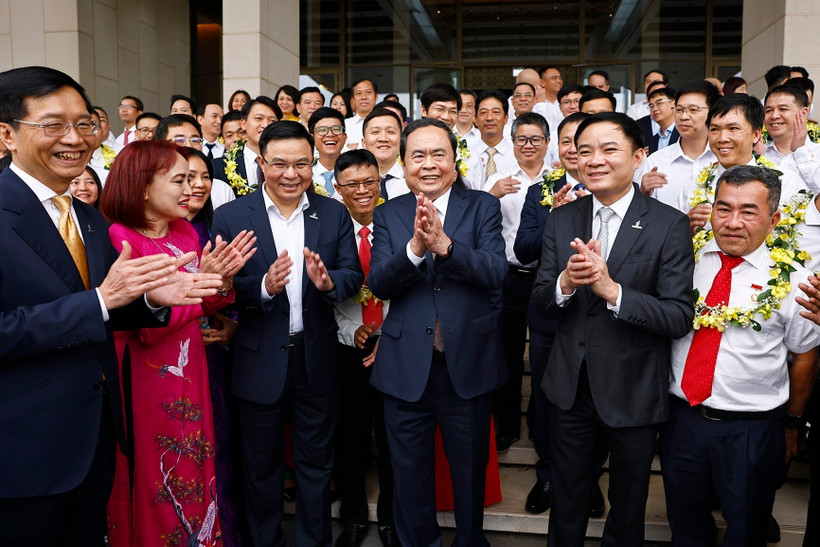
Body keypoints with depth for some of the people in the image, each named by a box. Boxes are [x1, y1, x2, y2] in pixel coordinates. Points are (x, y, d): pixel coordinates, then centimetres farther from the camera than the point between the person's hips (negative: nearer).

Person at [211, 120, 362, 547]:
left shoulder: (334, 214, 0)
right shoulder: (231, 216, -6)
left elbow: (353, 275, -4)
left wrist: (329, 282, -26)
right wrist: (264, 286, -29)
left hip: (318, 359, 1)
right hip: (259, 363, -1)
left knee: (316, 463, 17)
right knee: (261, 466, 17)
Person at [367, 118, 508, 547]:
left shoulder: (483, 207, -1)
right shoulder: (387, 215, 2)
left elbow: (495, 271, -16)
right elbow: (378, 285, -11)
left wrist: (444, 244, -30)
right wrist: (414, 247, -28)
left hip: (468, 363, 0)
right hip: (406, 365, 1)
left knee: (470, 471, 18)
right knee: (410, 475, 16)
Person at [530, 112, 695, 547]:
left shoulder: (670, 225, -12)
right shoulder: (561, 221, -1)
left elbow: (680, 318, -17)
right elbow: (540, 305, -2)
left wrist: (611, 289, -31)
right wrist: (566, 282, -24)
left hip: (633, 392, -2)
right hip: (570, 386, 3)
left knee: (627, 512, 21)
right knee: (566, 504, 22)